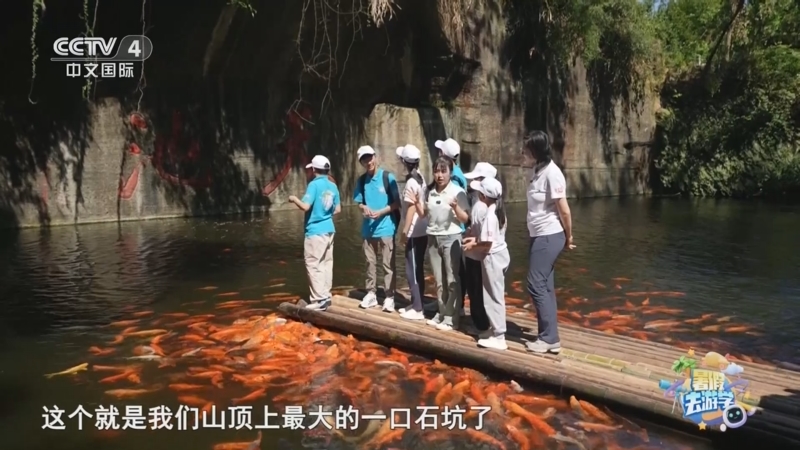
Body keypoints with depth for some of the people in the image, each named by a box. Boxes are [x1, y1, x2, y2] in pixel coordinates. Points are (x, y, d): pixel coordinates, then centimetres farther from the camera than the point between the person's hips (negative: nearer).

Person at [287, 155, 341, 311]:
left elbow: (305, 206, -20)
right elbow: (338, 209, 11)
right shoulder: (333, 186, 6)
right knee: (326, 264, 12)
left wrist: (294, 199, -2)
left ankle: (319, 300, -4)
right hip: (329, 229, 7)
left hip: (315, 231, -7)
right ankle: (325, 296, 18)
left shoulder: (314, 184, -14)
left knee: (313, 265, -3)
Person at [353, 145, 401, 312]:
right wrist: (364, 207, -10)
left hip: (386, 228, -5)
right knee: (370, 263, 13)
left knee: (388, 264, -1)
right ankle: (370, 294, 23)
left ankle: (389, 297, 5)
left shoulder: (388, 177, -7)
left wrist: (381, 212, -18)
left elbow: (397, 203, -6)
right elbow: (359, 202, 13)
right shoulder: (361, 180, 7)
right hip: (368, 228, 5)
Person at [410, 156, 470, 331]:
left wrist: (455, 208, -28)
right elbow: (423, 214, 12)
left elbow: (465, 218, -10)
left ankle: (451, 318, 5)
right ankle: (442, 313, 24)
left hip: (451, 238, -5)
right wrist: (417, 204, -7)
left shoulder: (458, 192, -10)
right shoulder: (429, 191, 3)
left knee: (452, 280, 0)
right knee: (439, 280, 13)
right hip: (433, 238, 5)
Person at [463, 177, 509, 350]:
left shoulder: (489, 215, -23)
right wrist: (477, 239, 12)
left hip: (492, 257, -10)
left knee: (493, 297, -2)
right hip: (500, 254, 10)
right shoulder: (498, 210, 6)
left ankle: (498, 337, 4)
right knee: (496, 296, 18)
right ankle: (496, 329, 28)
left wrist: (472, 246, -8)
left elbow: (487, 244, -24)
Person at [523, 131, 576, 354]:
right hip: (539, 236, 9)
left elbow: (564, 211, -15)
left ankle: (549, 338, 1)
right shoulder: (539, 170, 9)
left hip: (549, 237, -9)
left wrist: (568, 238, -4)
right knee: (545, 286, 11)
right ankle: (549, 337, 18)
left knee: (536, 285, -7)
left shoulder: (551, 173, -17)